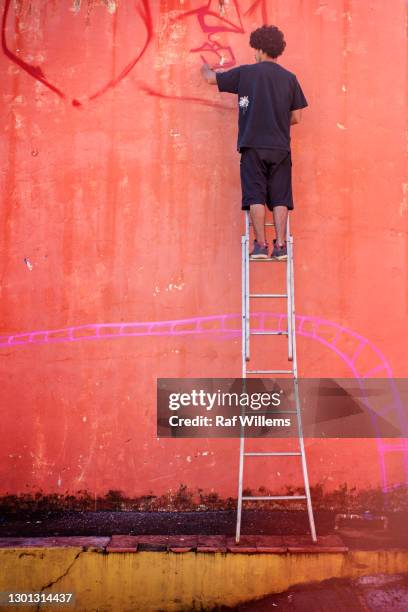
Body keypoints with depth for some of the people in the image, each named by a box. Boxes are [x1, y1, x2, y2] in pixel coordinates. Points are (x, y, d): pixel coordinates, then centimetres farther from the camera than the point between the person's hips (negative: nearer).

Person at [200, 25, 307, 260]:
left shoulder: (245, 73, 1)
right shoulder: (290, 78, 7)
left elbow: (212, 78, 14)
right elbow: (296, 117, 8)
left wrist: (206, 69, 37)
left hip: (253, 146, -2)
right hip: (281, 147, 2)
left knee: (256, 197, 1)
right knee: (280, 198, 4)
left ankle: (261, 244, -2)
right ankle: (281, 245, 1)